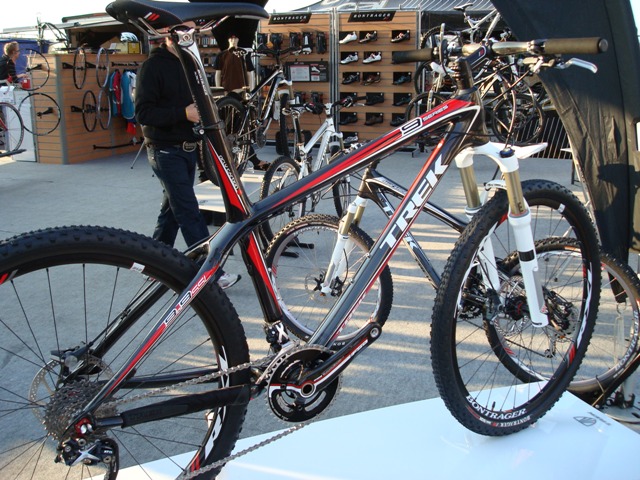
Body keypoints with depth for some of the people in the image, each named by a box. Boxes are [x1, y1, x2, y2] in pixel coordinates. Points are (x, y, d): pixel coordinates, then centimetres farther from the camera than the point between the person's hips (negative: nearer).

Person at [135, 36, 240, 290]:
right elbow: (143, 113, -16)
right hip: (167, 152, -8)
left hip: (188, 149, 8)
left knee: (172, 210, 13)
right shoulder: (153, 66, -10)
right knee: (190, 213, -8)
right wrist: (183, 113, -25)